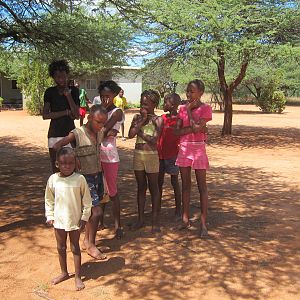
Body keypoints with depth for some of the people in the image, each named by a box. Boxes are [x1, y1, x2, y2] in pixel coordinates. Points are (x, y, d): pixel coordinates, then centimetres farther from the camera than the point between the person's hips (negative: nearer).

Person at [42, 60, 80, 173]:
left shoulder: (73, 91, 1)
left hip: (70, 133, -1)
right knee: (55, 170, 7)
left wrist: (68, 96, -13)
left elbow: (77, 115, -6)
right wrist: (66, 112, -11)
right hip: (54, 134, 2)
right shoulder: (50, 92, 3)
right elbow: (45, 115, -6)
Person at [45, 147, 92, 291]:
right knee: (61, 248, 17)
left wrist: (84, 217, -7)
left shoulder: (80, 179, -14)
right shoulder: (53, 179, -7)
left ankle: (77, 276, 24)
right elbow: (49, 199, 4)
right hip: (59, 220, 3)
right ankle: (64, 273, 38)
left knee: (75, 248, 10)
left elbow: (86, 200, -7)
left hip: (75, 220, -3)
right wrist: (50, 216, 2)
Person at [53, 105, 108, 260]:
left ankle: (87, 240, 31)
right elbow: (56, 146, -25)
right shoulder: (77, 134, -16)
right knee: (96, 211, -8)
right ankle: (91, 246, 9)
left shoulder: (100, 133, 3)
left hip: (98, 176, 6)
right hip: (85, 178, -6)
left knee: (91, 211, 14)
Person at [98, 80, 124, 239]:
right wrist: (107, 132, -15)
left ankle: (117, 226, 11)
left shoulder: (117, 112, -8)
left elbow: (103, 129, -19)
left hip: (110, 157, -6)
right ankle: (100, 222, 27)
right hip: (97, 155, 6)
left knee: (112, 192, 0)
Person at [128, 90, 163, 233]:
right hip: (138, 154, 4)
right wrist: (142, 120, -10)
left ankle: (155, 220, 13)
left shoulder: (158, 119, -6)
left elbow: (153, 140, -16)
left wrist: (140, 132, -10)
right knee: (141, 187, 11)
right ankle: (141, 218, 20)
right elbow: (130, 135, -9)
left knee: (153, 187, 4)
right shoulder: (137, 117, 6)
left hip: (152, 155, -4)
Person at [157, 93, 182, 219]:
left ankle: (178, 210, 13)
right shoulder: (163, 118, 8)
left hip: (172, 155, -6)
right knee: (159, 181, 11)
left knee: (174, 182, 3)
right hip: (160, 154, 6)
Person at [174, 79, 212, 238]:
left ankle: (203, 224, 6)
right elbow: (177, 131, -2)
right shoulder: (183, 108, 7)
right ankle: (185, 220, 21)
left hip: (198, 149, -5)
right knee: (185, 185, 11)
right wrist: (192, 128, -17)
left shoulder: (205, 108, -7)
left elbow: (196, 127, -20)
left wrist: (189, 110, -11)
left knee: (202, 187, 0)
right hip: (184, 148, 5)